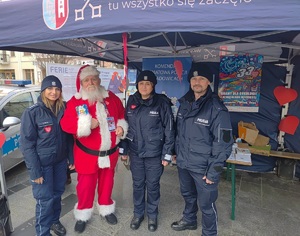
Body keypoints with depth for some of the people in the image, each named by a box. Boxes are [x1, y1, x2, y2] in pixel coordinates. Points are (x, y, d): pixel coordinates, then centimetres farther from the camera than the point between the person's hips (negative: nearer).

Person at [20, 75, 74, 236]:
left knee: (57, 193, 18)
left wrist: (71, 158, 6)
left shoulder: (63, 110, 1)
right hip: (43, 164, -4)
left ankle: (54, 221, 42)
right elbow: (26, 144, -13)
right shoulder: (32, 112, -14)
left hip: (60, 161, 5)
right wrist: (35, 171, -15)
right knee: (45, 199, 4)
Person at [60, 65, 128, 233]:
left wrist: (122, 127, -7)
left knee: (107, 182, 20)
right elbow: (66, 124, -17)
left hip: (110, 152, 3)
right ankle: (83, 215, 37)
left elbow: (122, 115, 11)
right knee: (86, 185, 13)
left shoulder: (112, 98, 0)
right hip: (87, 153, -2)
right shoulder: (75, 101, -8)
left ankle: (106, 209, 44)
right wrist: (86, 124, -29)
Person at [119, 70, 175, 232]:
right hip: (135, 152, 3)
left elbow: (169, 130, -8)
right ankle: (138, 213, 39)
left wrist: (167, 154, -9)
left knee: (152, 185, 13)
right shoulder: (131, 102, 1)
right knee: (137, 184, 16)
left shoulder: (162, 103, -10)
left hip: (154, 153, -3)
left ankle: (152, 215, 37)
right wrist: (123, 149, 8)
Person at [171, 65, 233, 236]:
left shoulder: (217, 108, -18)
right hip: (183, 163, 6)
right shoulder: (184, 103, 2)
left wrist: (213, 171, -16)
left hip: (203, 167, -6)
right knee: (188, 195, 26)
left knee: (206, 204, 9)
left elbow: (223, 143, -17)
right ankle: (189, 220, 52)